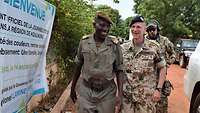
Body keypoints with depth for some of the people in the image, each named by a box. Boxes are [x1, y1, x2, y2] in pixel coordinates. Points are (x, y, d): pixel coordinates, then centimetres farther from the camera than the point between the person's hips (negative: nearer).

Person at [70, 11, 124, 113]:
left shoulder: (115, 45, -8)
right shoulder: (84, 42, -3)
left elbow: (119, 70, -3)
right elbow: (78, 66, 8)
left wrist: (120, 94, -10)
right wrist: (72, 88, 13)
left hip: (107, 94, -1)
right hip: (85, 92, 1)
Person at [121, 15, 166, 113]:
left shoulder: (154, 48, -5)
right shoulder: (123, 48, 3)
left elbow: (162, 68, 1)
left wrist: (158, 89, -7)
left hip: (147, 97, -2)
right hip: (126, 96, 3)